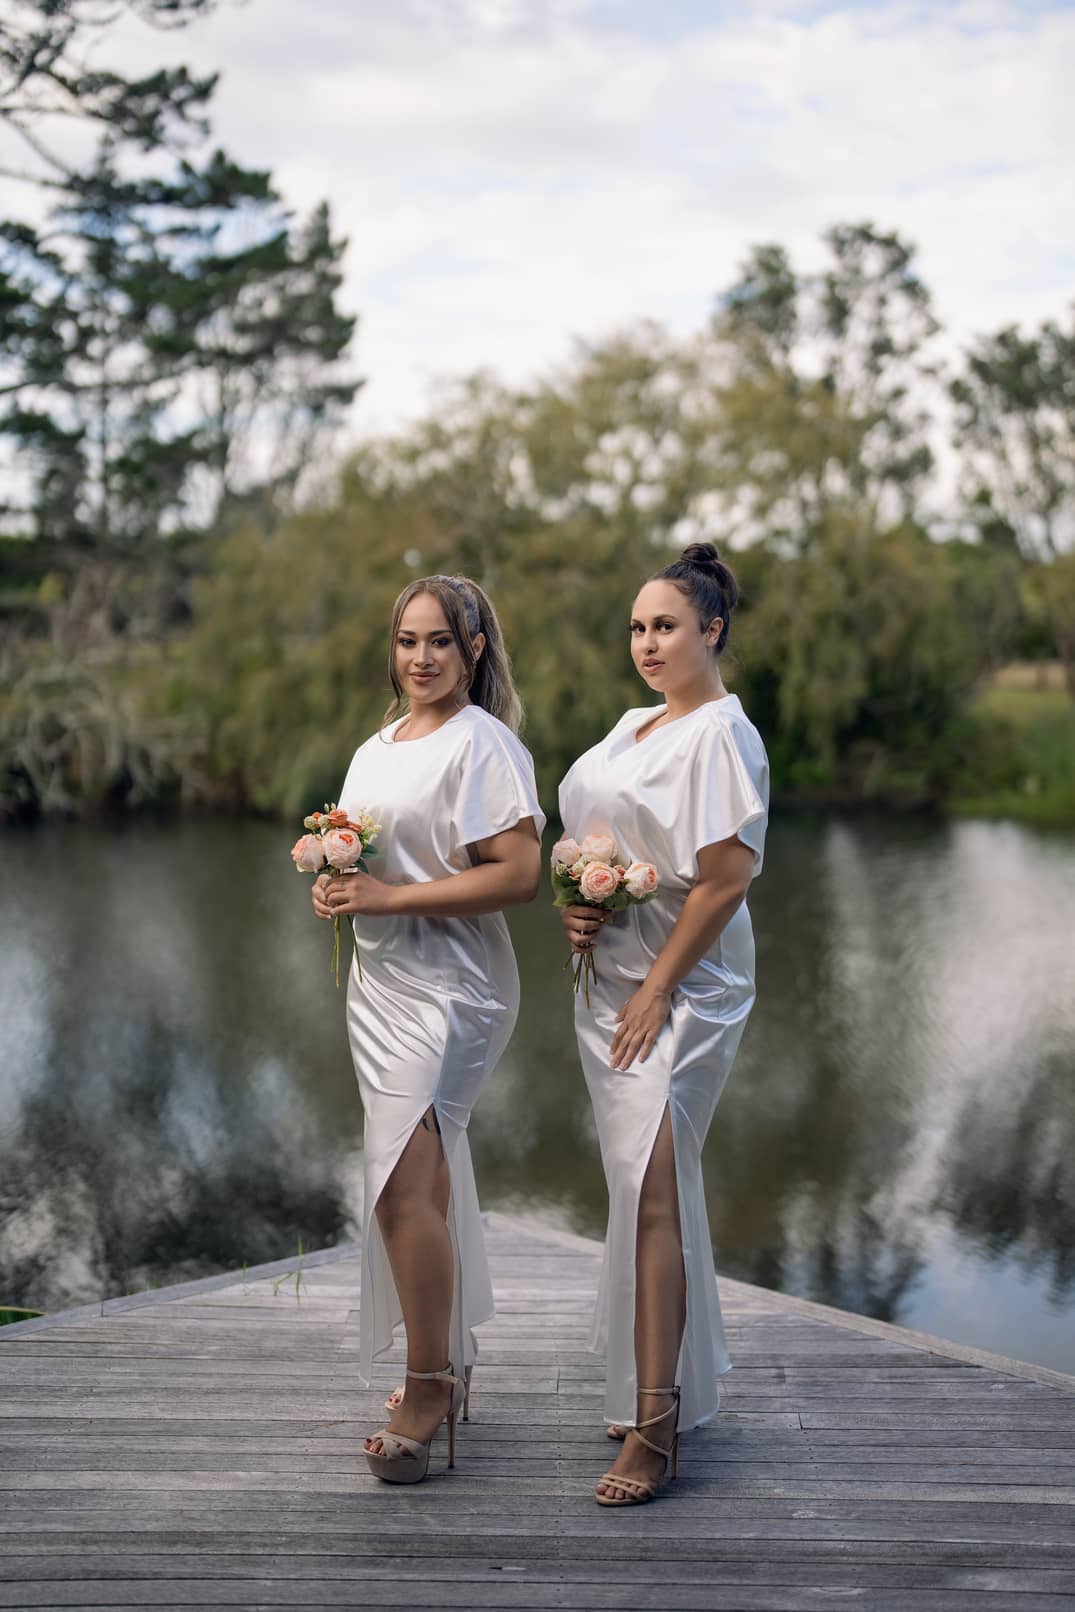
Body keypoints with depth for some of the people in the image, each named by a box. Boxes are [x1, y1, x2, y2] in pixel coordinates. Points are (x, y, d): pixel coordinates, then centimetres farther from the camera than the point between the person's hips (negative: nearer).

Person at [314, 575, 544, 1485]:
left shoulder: (482, 743, -9)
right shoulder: (375, 749, 17)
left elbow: (518, 874, -18)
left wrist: (391, 897, -18)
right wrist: (334, 889, 5)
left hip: (448, 989, -8)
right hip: (380, 988, 8)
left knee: (404, 1185, -13)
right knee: (428, 1183, 13)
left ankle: (426, 1392, -1)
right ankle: (449, 1366, 25)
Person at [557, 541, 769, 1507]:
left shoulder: (721, 735, -12)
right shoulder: (634, 726, 15)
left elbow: (725, 877, -18)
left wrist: (656, 990, -18)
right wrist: (578, 909, 3)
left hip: (679, 991, -9)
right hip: (612, 981, 9)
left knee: (651, 1193, -13)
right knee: (652, 1189, 15)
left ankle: (655, 1429, -8)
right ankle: (680, 1385, 28)